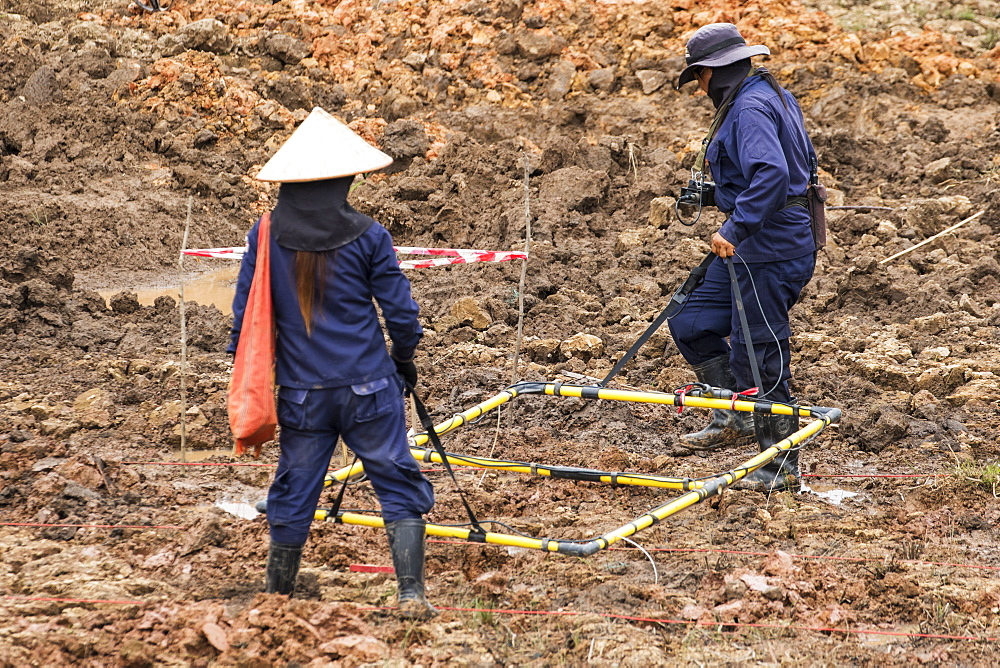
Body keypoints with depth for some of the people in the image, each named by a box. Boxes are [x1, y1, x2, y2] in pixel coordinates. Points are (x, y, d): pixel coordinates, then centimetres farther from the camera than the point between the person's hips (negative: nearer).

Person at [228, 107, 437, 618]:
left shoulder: (266, 236, -3)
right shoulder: (367, 238, -8)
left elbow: (245, 313, 2)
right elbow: (401, 312, -2)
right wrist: (403, 359, 16)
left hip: (301, 394, 2)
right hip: (368, 388, -2)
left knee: (293, 498, 14)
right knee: (399, 488, 7)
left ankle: (275, 598, 24)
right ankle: (411, 594, -1)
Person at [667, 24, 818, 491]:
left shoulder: (750, 110, -18)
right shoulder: (775, 97, 14)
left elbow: (771, 175, -33)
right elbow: (805, 161, 23)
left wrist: (736, 229, -32)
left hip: (768, 248, -11)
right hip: (750, 247, 11)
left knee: (756, 354, -4)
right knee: (691, 325, 14)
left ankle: (783, 466, 5)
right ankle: (738, 415, 23)